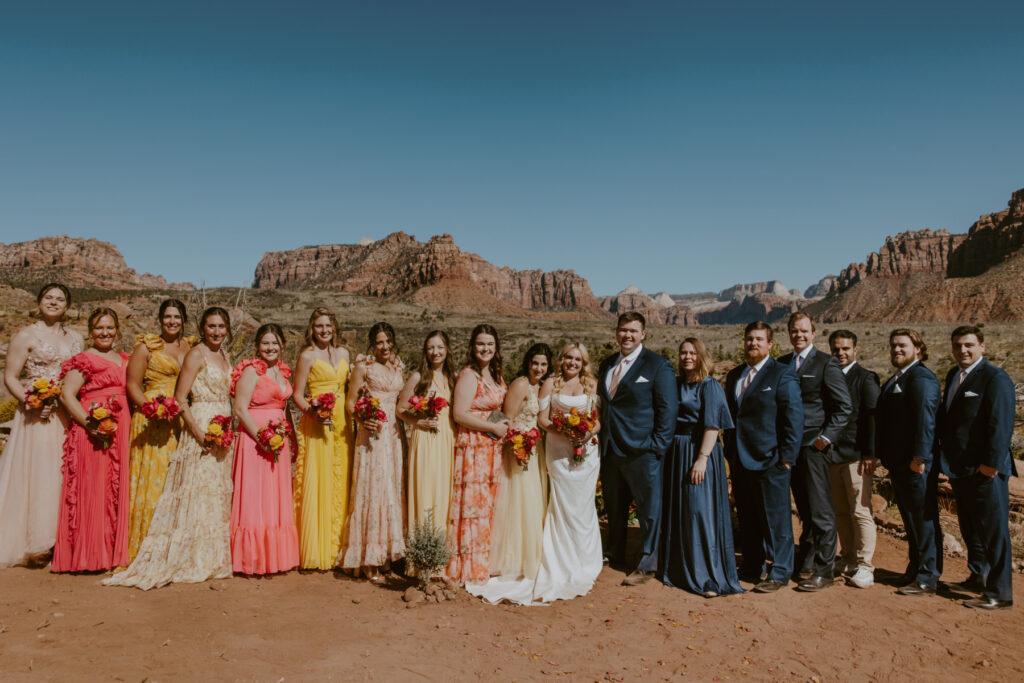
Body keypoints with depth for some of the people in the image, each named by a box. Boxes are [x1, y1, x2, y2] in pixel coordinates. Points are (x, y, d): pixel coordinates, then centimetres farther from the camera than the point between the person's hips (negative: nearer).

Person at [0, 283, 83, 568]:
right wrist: (30, 402, -17)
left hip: (68, 417, 4)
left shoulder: (75, 339, 15)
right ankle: (34, 546, 4)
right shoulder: (25, 336, 1)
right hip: (37, 416, -4)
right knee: (36, 475, -4)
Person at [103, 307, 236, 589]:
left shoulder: (224, 356, 14)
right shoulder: (196, 354, -8)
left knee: (218, 493, 10)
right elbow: (179, 399, -13)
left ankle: (212, 558, 20)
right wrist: (200, 433, -19)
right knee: (197, 491, -5)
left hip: (223, 432, 8)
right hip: (201, 429, -8)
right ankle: (192, 561, 5)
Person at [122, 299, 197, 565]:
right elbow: (132, 384, -1)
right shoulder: (146, 347, 4)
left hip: (183, 423, 4)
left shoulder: (192, 347, 14)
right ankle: (145, 550, 4)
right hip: (153, 422, -3)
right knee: (151, 480, -4)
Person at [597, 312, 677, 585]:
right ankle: (615, 555, 36)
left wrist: (658, 447, -14)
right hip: (610, 450, 6)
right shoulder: (607, 365, 12)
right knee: (614, 506, 18)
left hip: (641, 450, -6)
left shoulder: (658, 365, -6)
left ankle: (646, 565, 19)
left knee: (649, 508, 5)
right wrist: (601, 439, 10)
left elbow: (668, 409, -8)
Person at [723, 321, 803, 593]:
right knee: (747, 519, 14)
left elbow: (794, 417, -9)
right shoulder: (734, 375, 14)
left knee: (775, 518, 2)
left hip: (769, 459, -6)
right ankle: (752, 568, 27)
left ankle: (780, 573, 14)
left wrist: (787, 457, -13)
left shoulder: (783, 374, -6)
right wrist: (729, 451, 14)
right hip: (740, 459, 7)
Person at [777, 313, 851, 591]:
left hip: (815, 445, -5)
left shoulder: (826, 363, -4)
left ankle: (823, 571, 8)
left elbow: (844, 406, -7)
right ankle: (805, 564, 22)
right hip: (791, 446, 5)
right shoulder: (781, 364, 13)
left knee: (820, 512, -1)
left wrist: (826, 437, -11)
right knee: (805, 510, 13)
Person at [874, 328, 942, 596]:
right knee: (910, 520, 18)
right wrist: (884, 455, 16)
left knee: (924, 520, -1)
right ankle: (915, 571, 29)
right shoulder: (894, 381, 17)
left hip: (917, 464, -10)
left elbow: (926, 420, -20)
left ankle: (927, 579, 7)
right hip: (899, 463, 10)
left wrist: (920, 457, -23)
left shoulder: (921, 378, -13)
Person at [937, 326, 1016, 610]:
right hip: (960, 469, 8)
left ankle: (999, 593, 9)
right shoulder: (953, 376, 13)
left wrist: (990, 463, -20)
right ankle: (977, 579, 33)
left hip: (985, 471, -8)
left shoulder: (996, 378, -12)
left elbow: (1001, 425, -17)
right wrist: (947, 458, 13)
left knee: (994, 531, 0)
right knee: (970, 530, 19)